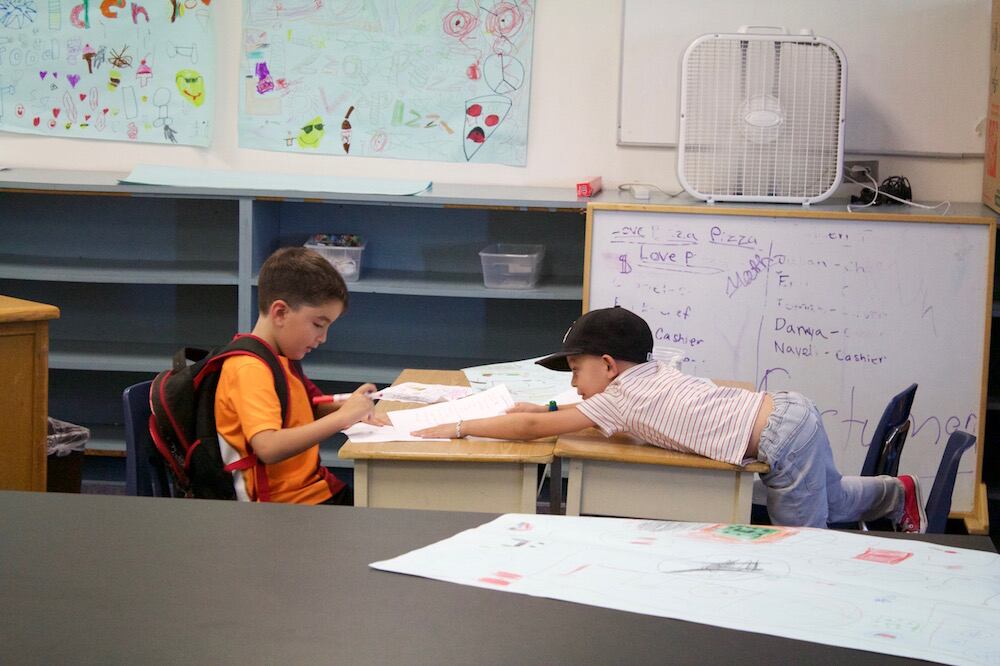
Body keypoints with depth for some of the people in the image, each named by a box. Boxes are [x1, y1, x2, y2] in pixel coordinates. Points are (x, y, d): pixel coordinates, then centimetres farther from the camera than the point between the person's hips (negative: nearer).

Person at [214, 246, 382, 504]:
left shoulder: (282, 358, 15)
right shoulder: (249, 369, -16)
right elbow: (268, 448, -29)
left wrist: (346, 406, 9)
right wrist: (341, 417, -26)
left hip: (319, 491, 10)